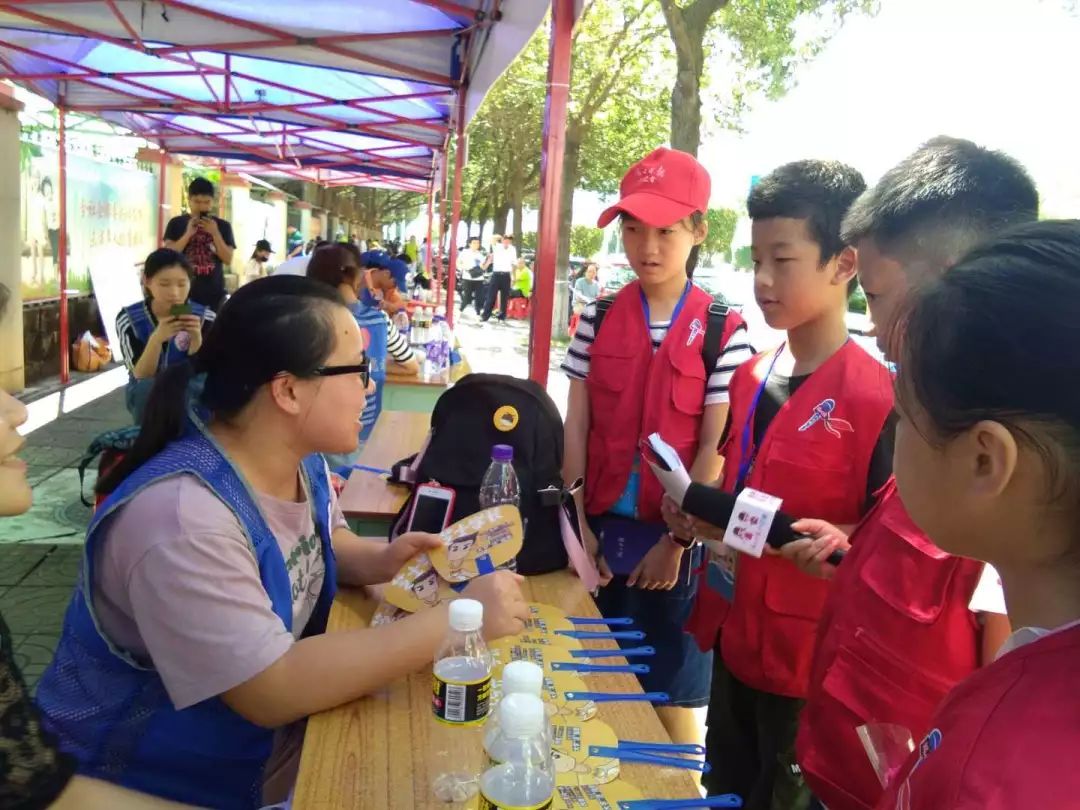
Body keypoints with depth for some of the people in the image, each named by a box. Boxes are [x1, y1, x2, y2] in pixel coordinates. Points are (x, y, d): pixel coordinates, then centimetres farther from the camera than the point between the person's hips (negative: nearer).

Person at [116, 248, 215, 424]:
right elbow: (141, 376, -20)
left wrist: (196, 338, -33)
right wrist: (156, 339, -38)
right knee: (148, 387, -34)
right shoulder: (128, 319, -14)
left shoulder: (204, 318, -13)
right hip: (147, 395, -1)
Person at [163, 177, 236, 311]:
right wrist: (188, 233, -14)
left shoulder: (222, 226, 7)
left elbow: (228, 259, 0)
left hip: (214, 294, 1)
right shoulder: (176, 223, 5)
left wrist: (215, 233, -12)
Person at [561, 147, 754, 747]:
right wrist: (578, 524, -3)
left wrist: (674, 543, -10)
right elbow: (576, 426, 1)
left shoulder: (722, 330, -7)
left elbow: (715, 448, -9)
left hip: (677, 537, -3)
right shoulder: (599, 319, 2)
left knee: (672, 692, 11)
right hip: (603, 525, 3)